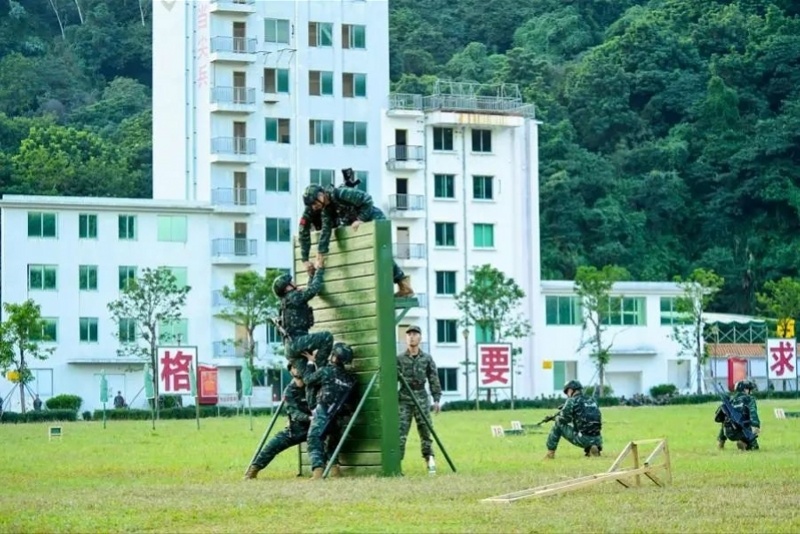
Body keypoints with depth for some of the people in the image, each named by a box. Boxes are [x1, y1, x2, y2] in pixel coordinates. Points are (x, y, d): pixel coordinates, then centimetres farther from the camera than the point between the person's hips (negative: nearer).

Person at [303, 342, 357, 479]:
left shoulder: (326, 371, -2)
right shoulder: (350, 378, 14)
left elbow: (308, 380, 10)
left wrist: (311, 362, 24)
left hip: (323, 413, -6)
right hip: (339, 417, 6)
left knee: (315, 441, -8)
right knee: (332, 442, 23)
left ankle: (318, 469, -26)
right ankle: (334, 467, 9)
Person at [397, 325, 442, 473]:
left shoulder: (427, 358, 7)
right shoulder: (399, 358, 3)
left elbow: (434, 379, 7)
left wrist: (436, 399, 1)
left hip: (421, 397, 1)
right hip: (404, 397, -1)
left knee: (425, 430, 1)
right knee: (400, 431, -7)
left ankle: (429, 458, 6)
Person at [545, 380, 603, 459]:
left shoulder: (572, 401, -2)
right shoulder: (592, 400, 17)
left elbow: (563, 420, -2)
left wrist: (557, 418, 21)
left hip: (582, 439, -5)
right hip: (597, 440, 5)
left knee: (558, 425, 14)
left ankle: (550, 452, 15)